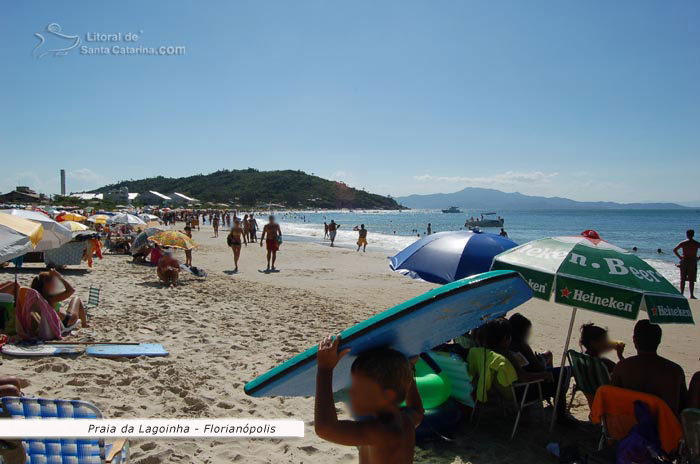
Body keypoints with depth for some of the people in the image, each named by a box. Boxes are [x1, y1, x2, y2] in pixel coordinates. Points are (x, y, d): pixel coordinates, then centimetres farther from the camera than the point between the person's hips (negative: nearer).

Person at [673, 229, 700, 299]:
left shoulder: (683, 243, 0)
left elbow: (674, 250, -5)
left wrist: (679, 257, 4)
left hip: (684, 262, 1)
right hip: (693, 262, -1)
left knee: (683, 279, 8)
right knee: (691, 280, 1)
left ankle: (682, 294, 9)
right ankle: (691, 295, 0)